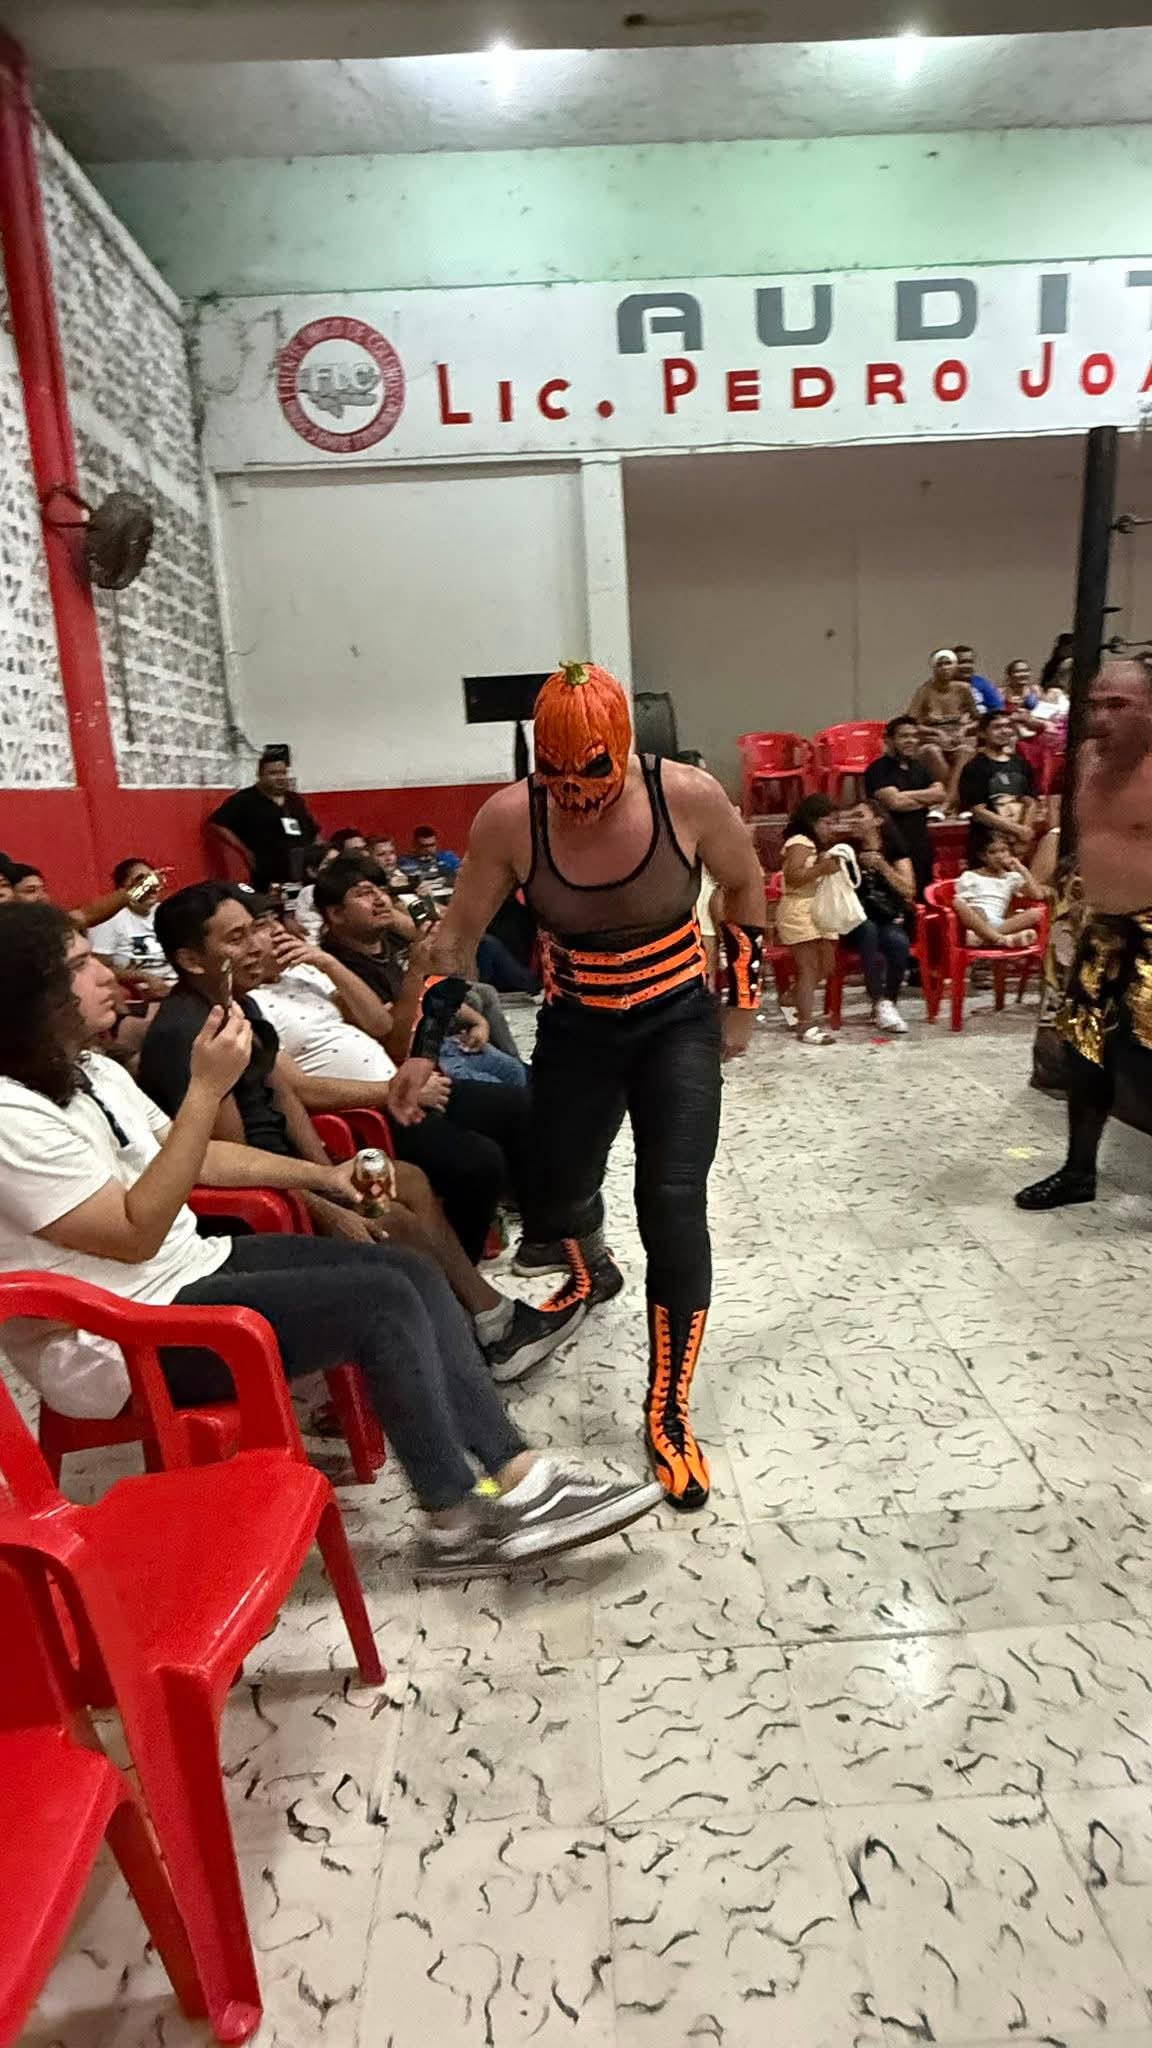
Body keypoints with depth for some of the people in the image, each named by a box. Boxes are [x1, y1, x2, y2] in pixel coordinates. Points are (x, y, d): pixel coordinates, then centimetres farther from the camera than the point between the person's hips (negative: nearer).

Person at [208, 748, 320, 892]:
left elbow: (314, 832, 27)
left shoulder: (296, 800, 18)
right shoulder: (245, 799, -3)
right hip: (268, 884, -6)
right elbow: (218, 823, -9)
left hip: (305, 881, 7)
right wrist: (245, 852, -12)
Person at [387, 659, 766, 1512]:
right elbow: (457, 936, -8)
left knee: (673, 1205, -13)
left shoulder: (687, 795, -21)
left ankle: (669, 1415, 5)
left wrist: (742, 1002, 1)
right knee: (554, 1200, 13)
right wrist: (423, 1051, -8)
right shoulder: (509, 816, -19)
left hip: (679, 1024, -1)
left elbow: (745, 885, -2)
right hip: (575, 1032, 2)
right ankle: (594, 1273, 53)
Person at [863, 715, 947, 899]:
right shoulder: (878, 769, -7)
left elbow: (940, 793, 3)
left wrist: (906, 794, -11)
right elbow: (895, 802, -20)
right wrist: (927, 799, -3)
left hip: (921, 844, 7)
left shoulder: (919, 767, 17)